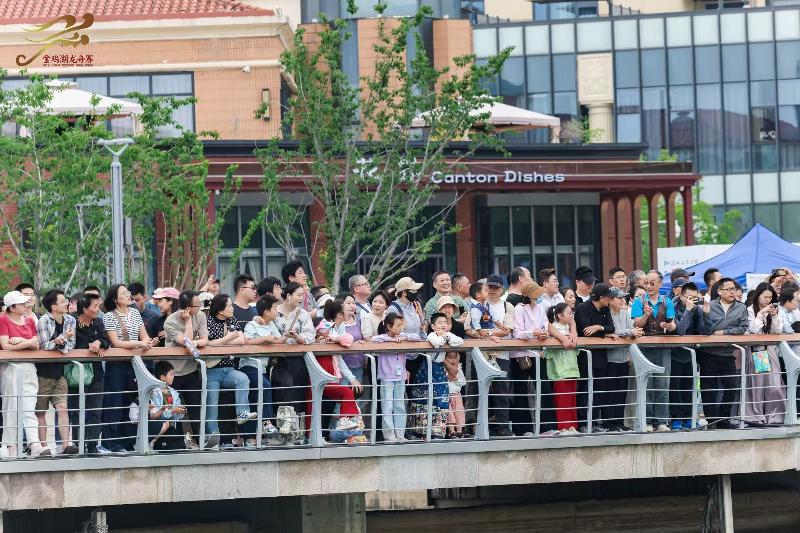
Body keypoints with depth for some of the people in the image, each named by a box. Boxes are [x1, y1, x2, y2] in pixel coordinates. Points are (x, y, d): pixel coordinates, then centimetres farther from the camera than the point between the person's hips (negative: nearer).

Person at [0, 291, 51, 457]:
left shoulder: (30, 320, 13)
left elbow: (36, 345, 7)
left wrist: (20, 340, -8)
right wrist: (28, 342, -7)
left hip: (28, 367, 5)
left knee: (29, 407, -2)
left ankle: (35, 445, -12)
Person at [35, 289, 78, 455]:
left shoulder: (70, 320, 5)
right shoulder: (43, 321, -11)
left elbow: (71, 345, 0)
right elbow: (45, 346, -17)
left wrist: (59, 342, -17)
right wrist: (63, 338, -16)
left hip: (59, 371, 4)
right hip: (43, 371, -4)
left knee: (62, 408, -7)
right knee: (41, 411, 3)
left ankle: (66, 444, -13)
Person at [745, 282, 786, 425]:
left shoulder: (773, 310, 14)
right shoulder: (750, 310, -2)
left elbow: (778, 331, 8)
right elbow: (754, 330, -8)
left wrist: (774, 316, -5)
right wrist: (761, 314, -11)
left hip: (770, 351, 4)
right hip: (755, 351, -4)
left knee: (774, 384, -4)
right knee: (757, 383, -7)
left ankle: (773, 415, 1)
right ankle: (756, 416, -2)